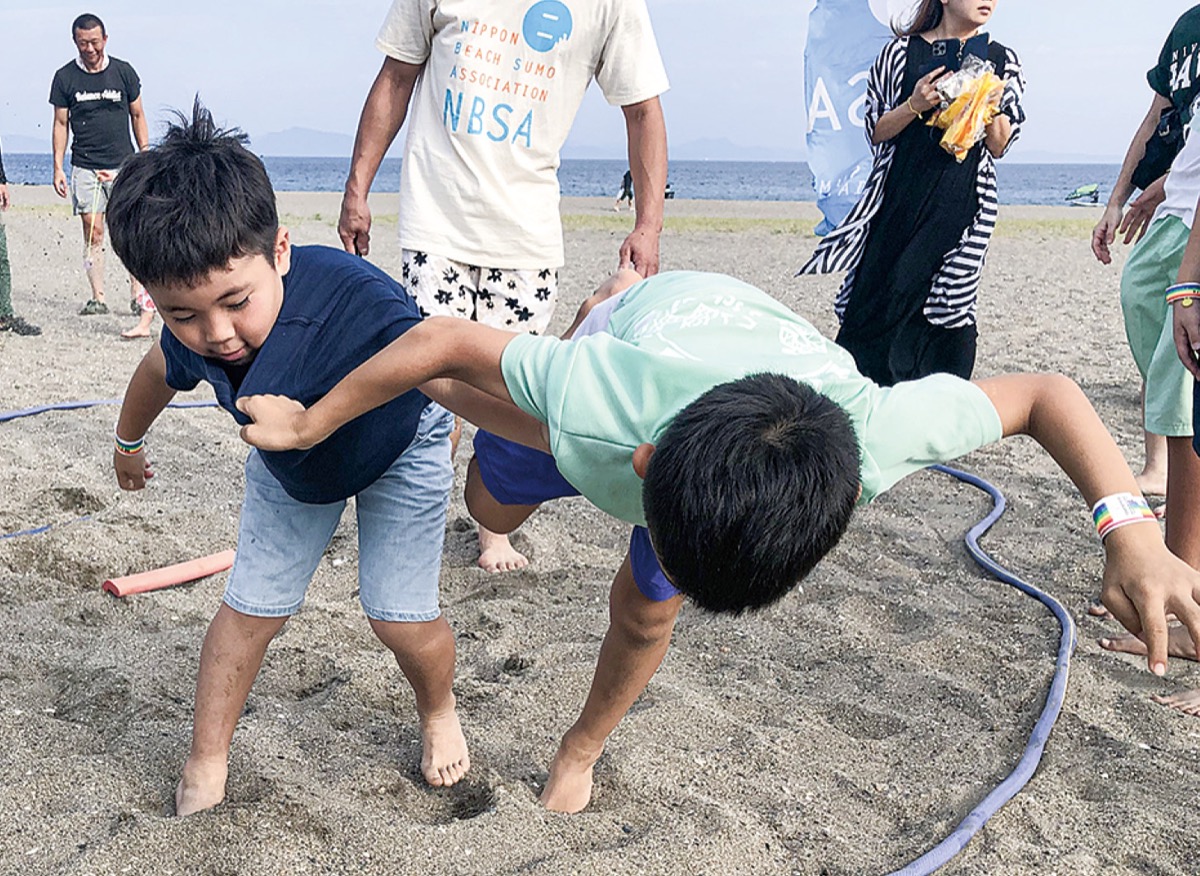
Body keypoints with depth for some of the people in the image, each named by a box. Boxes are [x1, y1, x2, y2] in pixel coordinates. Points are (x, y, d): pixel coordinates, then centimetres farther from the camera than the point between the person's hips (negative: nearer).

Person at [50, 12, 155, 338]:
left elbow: (137, 116, 11)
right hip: (84, 167, 1)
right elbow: (61, 123, 7)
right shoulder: (65, 77, 4)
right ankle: (97, 297, 7)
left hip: (123, 165, -1)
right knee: (93, 232, 0)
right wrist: (58, 168, 1)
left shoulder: (123, 72, 4)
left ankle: (140, 299, -6)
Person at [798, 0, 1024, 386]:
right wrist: (914, 106, -12)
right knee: (876, 294, -4)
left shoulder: (1001, 60, 11)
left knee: (948, 304, -3)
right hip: (900, 197, -1)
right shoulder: (902, 52, 6)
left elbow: (999, 146, 10)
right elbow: (876, 132, 5)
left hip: (962, 202, 1)